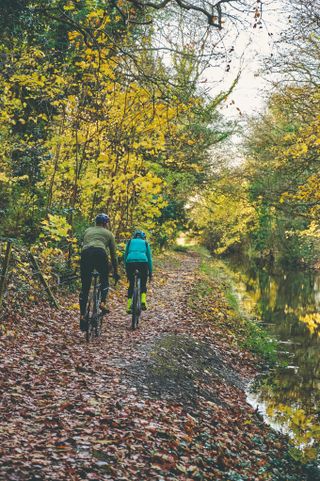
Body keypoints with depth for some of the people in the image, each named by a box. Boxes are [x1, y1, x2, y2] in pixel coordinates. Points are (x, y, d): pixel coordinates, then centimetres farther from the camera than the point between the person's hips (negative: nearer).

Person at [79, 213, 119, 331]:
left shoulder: (88, 231, 34)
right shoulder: (108, 233, 26)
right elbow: (113, 254, 26)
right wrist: (115, 272, 34)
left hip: (85, 254, 2)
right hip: (100, 254, -2)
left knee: (85, 287, 9)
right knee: (104, 279, 23)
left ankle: (82, 315, 1)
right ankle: (103, 302, 1)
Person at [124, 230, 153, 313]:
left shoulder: (130, 242, 27)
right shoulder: (145, 243, 26)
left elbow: (125, 256, 23)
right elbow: (149, 258, 24)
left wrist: (126, 270, 28)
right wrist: (150, 272, 27)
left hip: (130, 262, 1)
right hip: (143, 262, 0)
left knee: (131, 285, 17)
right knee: (143, 284, 18)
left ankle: (129, 306, 9)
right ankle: (143, 301, -5)